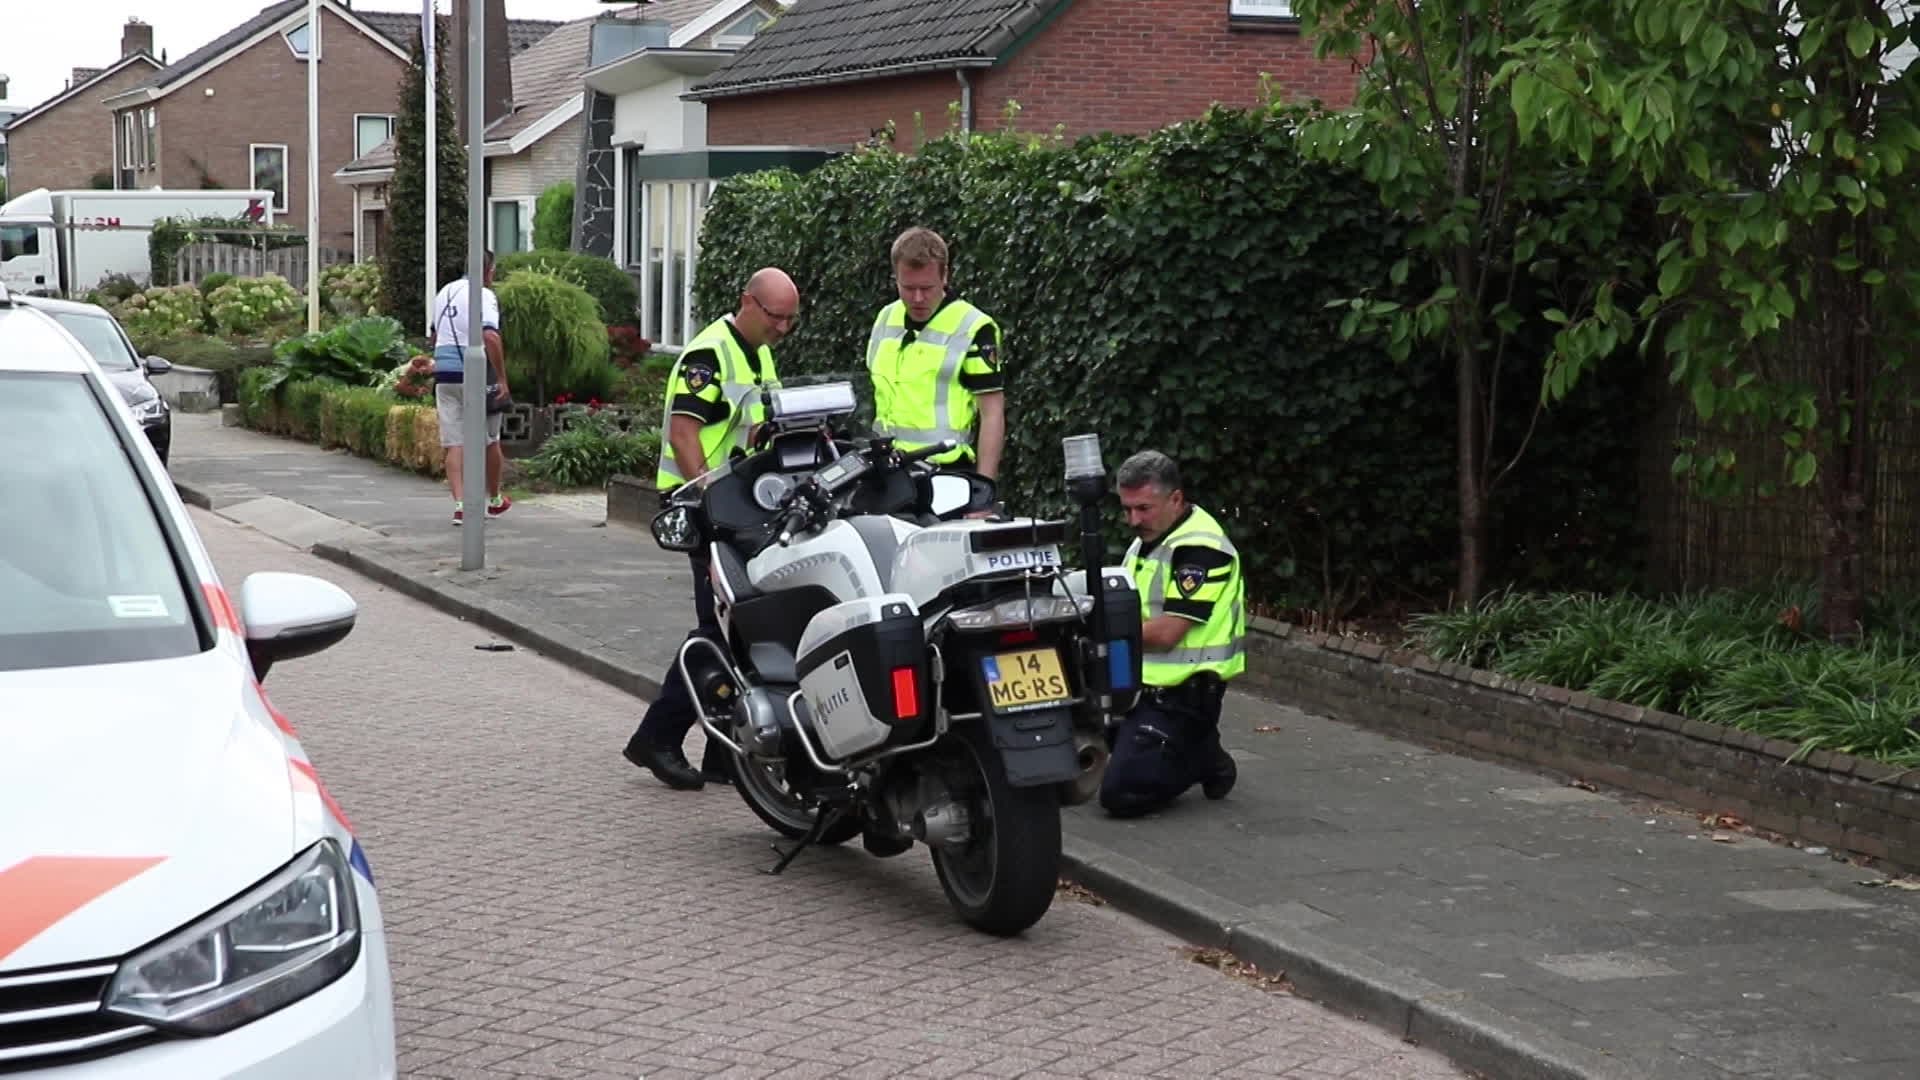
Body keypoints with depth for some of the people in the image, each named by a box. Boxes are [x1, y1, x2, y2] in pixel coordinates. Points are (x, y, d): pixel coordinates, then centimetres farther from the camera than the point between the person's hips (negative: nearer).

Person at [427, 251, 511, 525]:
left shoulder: (445, 292, 15)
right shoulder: (483, 295, -9)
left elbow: (432, 337, 24)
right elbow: (490, 337, -22)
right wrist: (502, 378, -19)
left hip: (444, 376, 5)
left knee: (454, 444, 2)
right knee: (490, 441, 13)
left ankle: (460, 505, -9)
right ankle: (495, 500, 26)